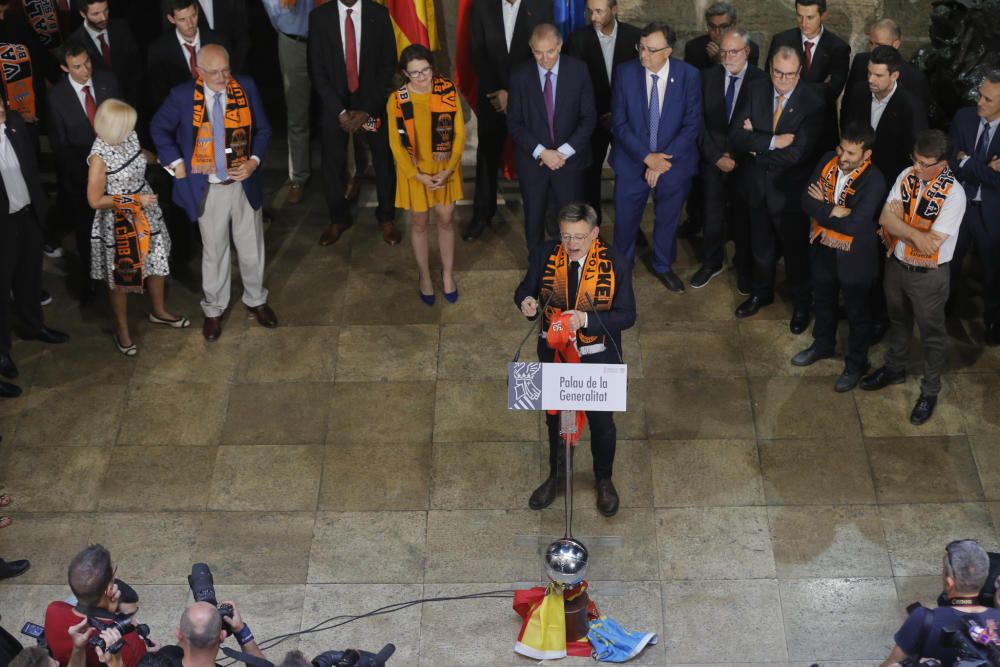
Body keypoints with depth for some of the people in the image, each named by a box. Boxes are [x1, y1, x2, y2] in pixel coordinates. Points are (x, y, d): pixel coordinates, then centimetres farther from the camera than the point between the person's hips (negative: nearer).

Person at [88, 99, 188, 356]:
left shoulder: (129, 136, -8)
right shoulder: (100, 157, -27)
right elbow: (95, 200, -21)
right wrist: (134, 200, -22)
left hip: (146, 215, 6)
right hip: (118, 224, -6)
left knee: (158, 262, 20)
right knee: (120, 277, 12)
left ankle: (159, 311, 45)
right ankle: (122, 329, 32)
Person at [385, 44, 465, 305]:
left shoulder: (448, 91, -13)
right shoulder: (396, 101, -16)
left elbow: (459, 133, -7)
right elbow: (396, 144, -9)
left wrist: (449, 169, -13)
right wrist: (417, 175, -13)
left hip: (445, 169, 1)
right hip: (414, 171, -1)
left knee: (446, 221, 13)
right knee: (419, 224, 13)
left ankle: (448, 272, 35)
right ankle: (425, 276, 33)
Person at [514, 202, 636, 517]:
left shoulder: (615, 263, -21)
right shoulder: (544, 255, -14)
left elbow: (627, 315, -18)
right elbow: (525, 290, -1)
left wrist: (586, 319, -33)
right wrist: (526, 301, -26)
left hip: (598, 360, -2)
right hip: (554, 353, 2)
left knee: (602, 422, 18)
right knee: (555, 419, 22)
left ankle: (604, 480, 44)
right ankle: (557, 477, 47)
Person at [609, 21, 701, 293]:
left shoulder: (688, 75, -13)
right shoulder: (626, 72, -12)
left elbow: (692, 125, -11)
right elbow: (619, 123, -10)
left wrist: (663, 160, -17)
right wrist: (646, 157, -19)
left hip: (674, 162, 0)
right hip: (632, 160, 0)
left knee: (668, 219, 18)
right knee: (625, 220, 12)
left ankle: (663, 266, 42)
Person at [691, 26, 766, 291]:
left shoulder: (761, 81, -11)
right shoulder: (708, 77, -2)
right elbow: (700, 122, -1)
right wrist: (716, 156, -8)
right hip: (713, 158, 2)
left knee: (744, 216, 10)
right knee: (712, 214, 12)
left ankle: (744, 267, 28)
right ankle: (711, 263, 31)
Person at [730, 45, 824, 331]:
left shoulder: (812, 101, -19)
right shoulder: (755, 93, -6)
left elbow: (797, 152, -26)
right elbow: (737, 135, -14)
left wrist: (757, 144, -17)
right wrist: (772, 142, -26)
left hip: (790, 189, -4)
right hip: (757, 186, 4)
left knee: (796, 249, 14)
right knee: (762, 246, 23)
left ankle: (802, 304, 35)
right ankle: (761, 293, 46)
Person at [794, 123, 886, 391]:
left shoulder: (873, 181, -27)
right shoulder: (828, 161, -10)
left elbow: (855, 225, -31)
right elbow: (807, 200, -12)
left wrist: (823, 207, -19)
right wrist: (833, 213, -25)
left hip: (854, 258, -5)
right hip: (823, 249, 5)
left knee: (857, 313, 16)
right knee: (823, 302, 28)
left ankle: (856, 364, 36)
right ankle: (823, 345, 53)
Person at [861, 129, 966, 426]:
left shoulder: (953, 194, -25)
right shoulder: (907, 176, -9)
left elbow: (931, 245, -27)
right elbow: (885, 218, -14)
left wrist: (900, 223, -19)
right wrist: (915, 233, -28)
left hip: (928, 276, -5)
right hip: (896, 265, 5)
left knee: (932, 334, 14)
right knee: (898, 322, 27)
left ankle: (930, 392, 33)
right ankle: (895, 369, 51)